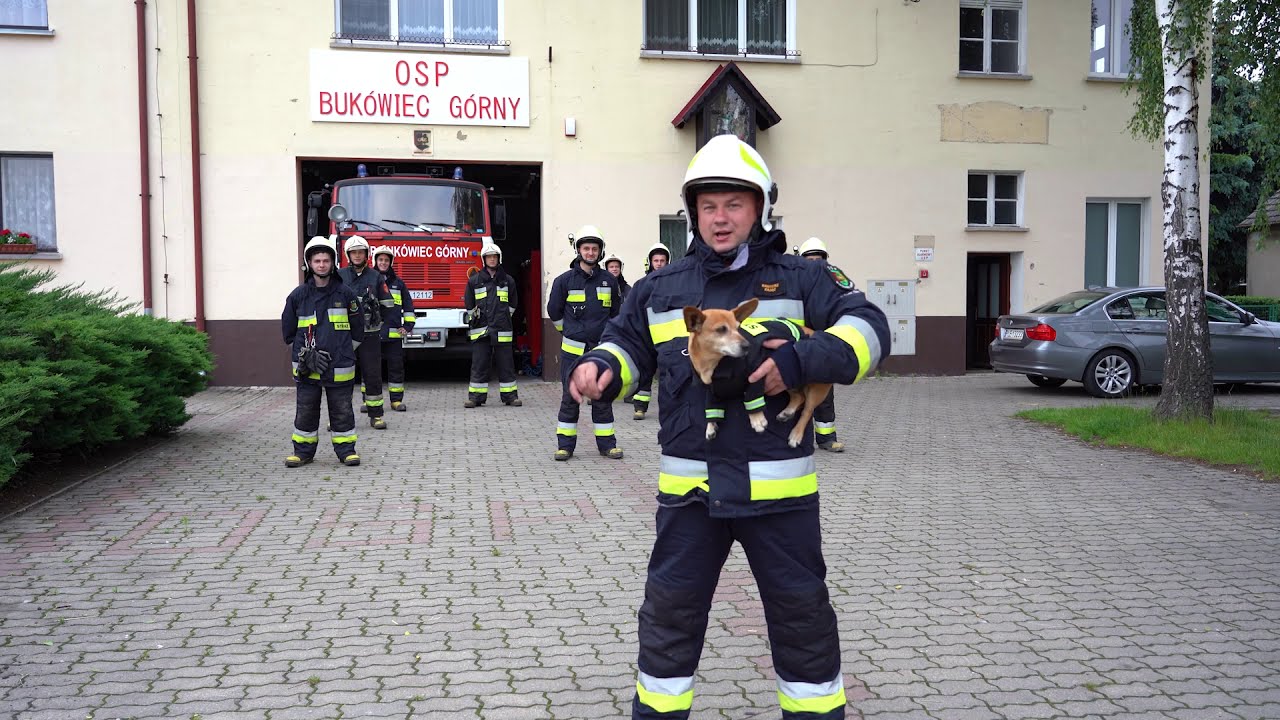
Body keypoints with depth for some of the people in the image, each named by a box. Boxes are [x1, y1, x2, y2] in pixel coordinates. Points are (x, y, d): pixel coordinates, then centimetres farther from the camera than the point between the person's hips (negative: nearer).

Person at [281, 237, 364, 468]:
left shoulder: (345, 293, 2)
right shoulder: (298, 295, 3)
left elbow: (357, 328, 9)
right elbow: (289, 331, 10)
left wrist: (344, 352, 7)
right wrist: (306, 355, 4)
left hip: (339, 367, -1)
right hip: (307, 368, 1)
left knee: (341, 409, 6)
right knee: (306, 410, 8)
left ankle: (346, 449, 16)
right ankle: (303, 450, 19)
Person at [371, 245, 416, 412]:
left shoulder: (398, 283, 11)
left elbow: (408, 306, 13)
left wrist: (408, 326, 3)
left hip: (393, 333, 1)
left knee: (396, 366, 2)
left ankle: (396, 400, 9)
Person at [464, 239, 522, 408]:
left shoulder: (508, 280, 9)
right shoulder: (474, 280, 6)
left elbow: (512, 304, 19)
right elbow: (469, 305, 13)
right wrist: (477, 319, 11)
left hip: (502, 329, 1)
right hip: (481, 330, 0)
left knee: (506, 364, 3)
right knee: (479, 364, 1)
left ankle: (510, 395, 9)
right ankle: (476, 397, 6)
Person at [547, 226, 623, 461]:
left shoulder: (609, 280, 5)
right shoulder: (565, 280, -2)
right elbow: (554, 311, 10)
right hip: (573, 349, -2)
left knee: (602, 397, 6)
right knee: (570, 397, 3)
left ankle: (606, 442, 14)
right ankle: (565, 444, 9)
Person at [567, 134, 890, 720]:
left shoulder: (801, 280, 1)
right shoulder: (662, 289, 10)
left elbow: (867, 328, -8)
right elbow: (626, 342, 16)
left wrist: (803, 360, -24)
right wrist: (598, 367, -7)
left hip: (777, 485, -2)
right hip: (688, 488, 2)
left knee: (802, 614, 12)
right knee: (670, 612, 12)